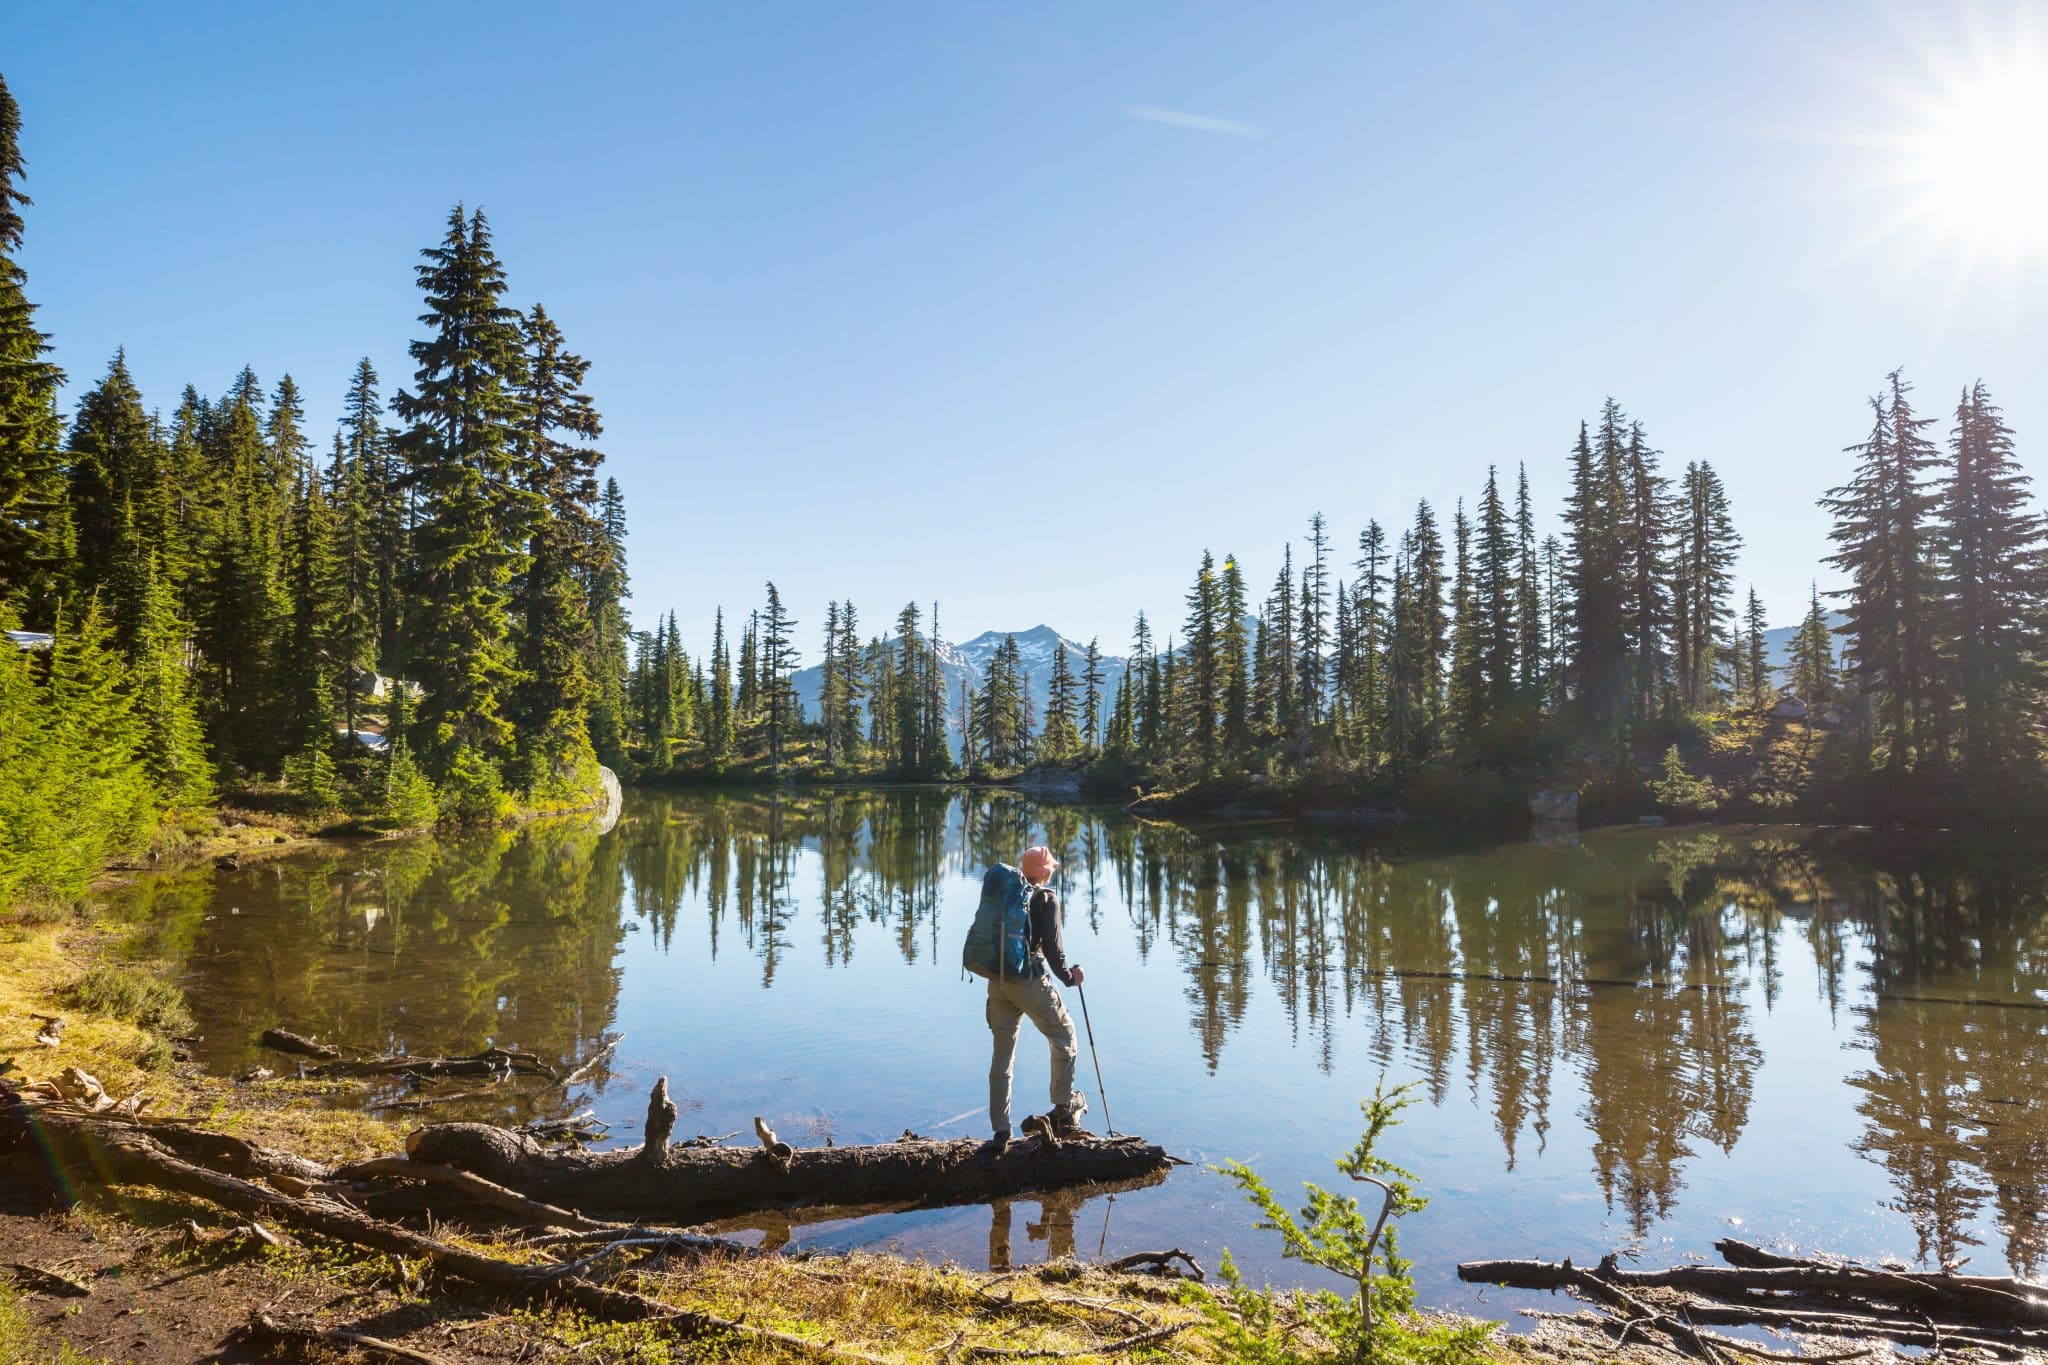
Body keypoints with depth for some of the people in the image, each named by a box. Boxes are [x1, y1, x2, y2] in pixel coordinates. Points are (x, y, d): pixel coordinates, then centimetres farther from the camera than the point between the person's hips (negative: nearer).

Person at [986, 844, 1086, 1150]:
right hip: (1029, 980, -6)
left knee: (1002, 1054, 10)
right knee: (1064, 1038, 15)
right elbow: (1052, 946, -11)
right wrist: (1069, 976, 3)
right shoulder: (1046, 898, -6)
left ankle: (1000, 1131, 11)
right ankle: (1064, 1108, 17)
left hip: (998, 982, 6)